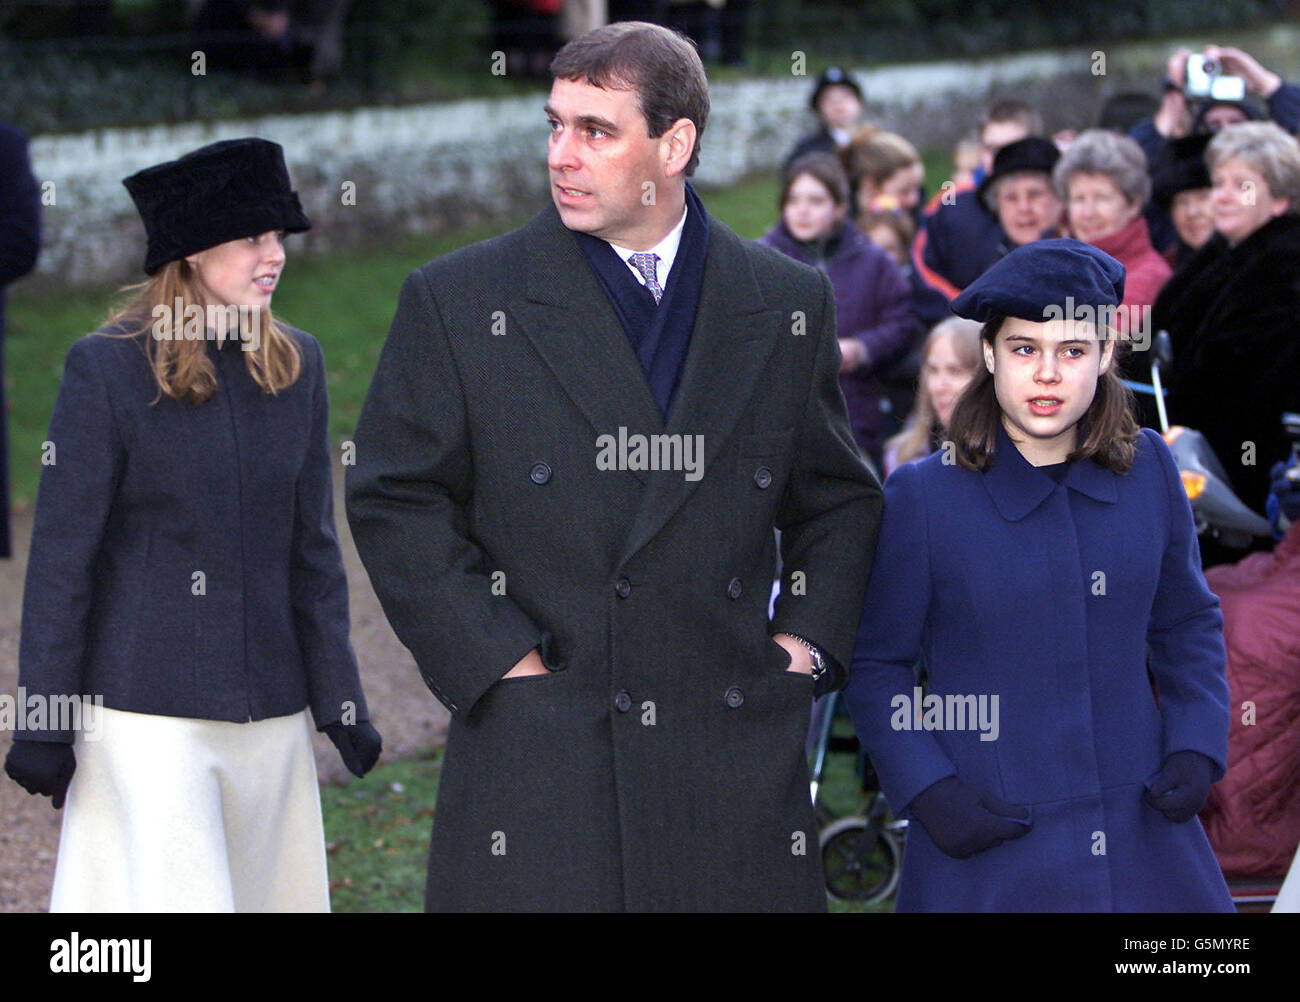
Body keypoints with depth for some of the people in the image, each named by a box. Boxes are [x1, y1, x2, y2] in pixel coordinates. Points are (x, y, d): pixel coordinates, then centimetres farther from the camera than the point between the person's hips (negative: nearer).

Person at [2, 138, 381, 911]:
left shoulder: (296, 367, 6)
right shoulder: (109, 369, -8)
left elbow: (313, 545, 11)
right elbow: (62, 554, -6)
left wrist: (341, 700, 8)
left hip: (269, 710, 5)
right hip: (145, 708, -5)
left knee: (271, 892, 9)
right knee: (172, 894, -8)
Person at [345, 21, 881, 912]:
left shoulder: (789, 304, 9)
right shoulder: (459, 302, 1)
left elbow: (839, 499, 18)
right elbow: (396, 501, 1)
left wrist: (806, 639, 5)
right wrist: (501, 662, -6)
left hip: (739, 761, 2)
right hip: (536, 761, -2)